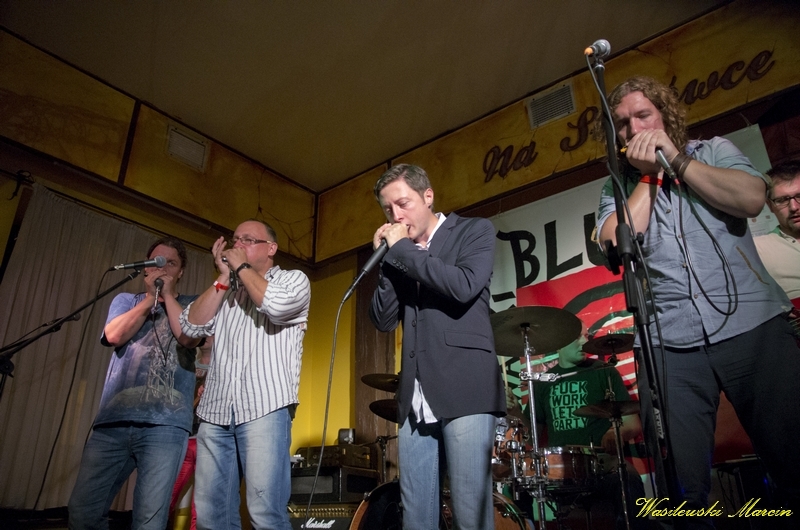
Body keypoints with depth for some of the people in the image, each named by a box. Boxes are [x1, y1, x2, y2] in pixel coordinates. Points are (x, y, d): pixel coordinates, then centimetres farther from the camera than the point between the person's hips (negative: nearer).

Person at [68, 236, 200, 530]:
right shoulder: (126, 300, 21)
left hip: (165, 423, -3)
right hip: (113, 419, 3)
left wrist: (167, 295, 2)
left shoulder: (192, 305, 14)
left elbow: (189, 338, -7)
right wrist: (150, 297, 4)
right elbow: (115, 335, 1)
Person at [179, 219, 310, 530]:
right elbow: (191, 326, 9)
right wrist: (224, 277, 5)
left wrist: (243, 267, -1)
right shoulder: (224, 292, 23)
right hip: (215, 412, 5)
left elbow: (277, 305, -14)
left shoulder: (294, 279, 8)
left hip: (265, 408, -5)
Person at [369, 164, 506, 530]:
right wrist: (387, 257, 1)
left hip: (465, 389, -5)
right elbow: (384, 321, 11)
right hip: (415, 397, 5)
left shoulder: (474, 231, 5)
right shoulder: (399, 253, 18)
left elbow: (464, 287, -14)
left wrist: (402, 249, -6)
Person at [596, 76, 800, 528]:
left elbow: (751, 199, -8)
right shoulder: (617, 187, 13)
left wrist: (675, 158, -4)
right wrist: (647, 175, 0)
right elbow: (616, 242, -7)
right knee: (682, 488, 0)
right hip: (668, 344, 1)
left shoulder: (714, 151, 12)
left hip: (753, 325, 0)